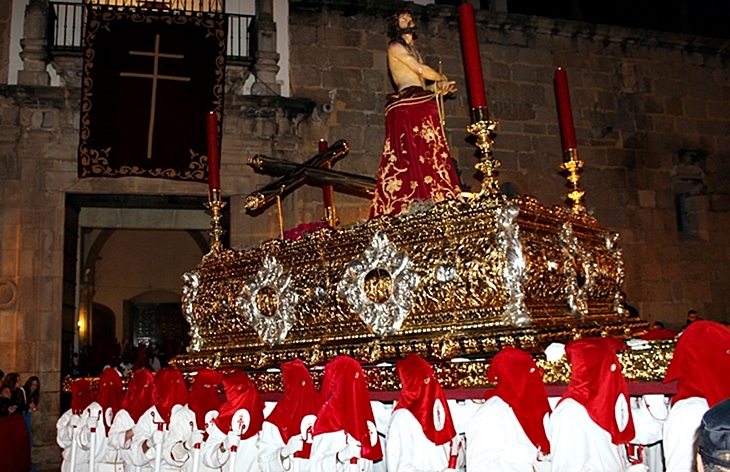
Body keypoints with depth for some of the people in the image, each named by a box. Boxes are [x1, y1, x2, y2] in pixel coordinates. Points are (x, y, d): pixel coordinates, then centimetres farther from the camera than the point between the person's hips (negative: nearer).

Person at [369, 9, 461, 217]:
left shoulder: (413, 50, 29)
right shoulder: (395, 47, 5)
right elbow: (420, 69, -5)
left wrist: (440, 89, 7)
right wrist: (442, 79, 9)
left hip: (422, 104, 8)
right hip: (407, 106, -8)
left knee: (430, 153, -3)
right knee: (412, 153, -15)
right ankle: (415, 205, -20)